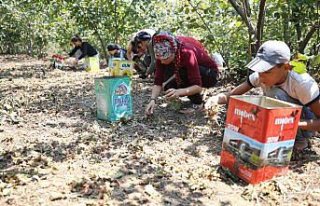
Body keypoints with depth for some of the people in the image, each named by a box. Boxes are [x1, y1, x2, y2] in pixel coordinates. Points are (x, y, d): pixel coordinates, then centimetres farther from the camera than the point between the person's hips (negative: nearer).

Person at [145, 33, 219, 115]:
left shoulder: (187, 53, -36)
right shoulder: (162, 56, -20)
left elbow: (198, 86, -38)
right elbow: (158, 82, -18)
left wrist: (179, 92, -53)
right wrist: (153, 99, -35)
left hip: (209, 75, -5)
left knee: (183, 72, -33)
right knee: (168, 87, -18)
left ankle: (197, 103, -13)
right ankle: (194, 95, 8)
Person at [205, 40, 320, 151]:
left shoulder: (302, 83, -31)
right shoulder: (259, 76, -20)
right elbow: (232, 95, -18)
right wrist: (216, 99, -40)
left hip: (304, 124, -4)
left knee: (276, 94, -31)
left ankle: (299, 141, -11)